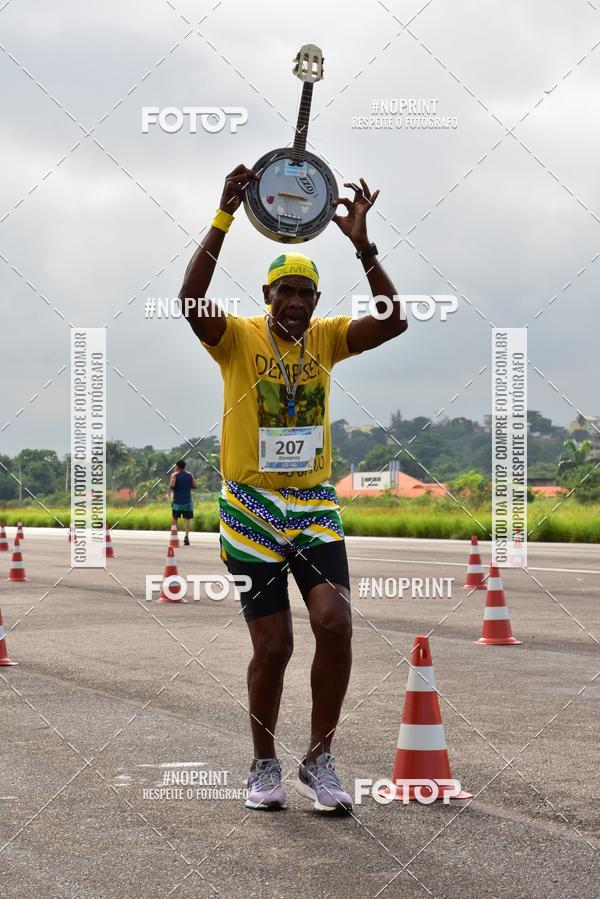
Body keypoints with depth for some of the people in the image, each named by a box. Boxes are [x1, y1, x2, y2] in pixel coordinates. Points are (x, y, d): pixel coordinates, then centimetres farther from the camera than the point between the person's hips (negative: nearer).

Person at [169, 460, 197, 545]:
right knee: (187, 519, -2)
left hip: (177, 501, -1)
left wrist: (171, 488, 4)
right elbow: (195, 486, 4)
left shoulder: (175, 475, -2)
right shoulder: (190, 475, 6)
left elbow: (172, 485, -18)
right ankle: (186, 535, -20)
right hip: (187, 501, 1)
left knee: (175, 519, 12)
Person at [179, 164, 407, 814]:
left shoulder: (325, 339, 5)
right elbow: (191, 301, -23)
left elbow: (393, 321, -7)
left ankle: (319, 761, 3)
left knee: (335, 624, -13)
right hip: (251, 506, -3)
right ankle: (264, 766, 18)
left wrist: (362, 244, -16)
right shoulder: (240, 338, -5)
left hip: (315, 505, 3)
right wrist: (223, 219, -29)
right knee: (272, 645, -2)